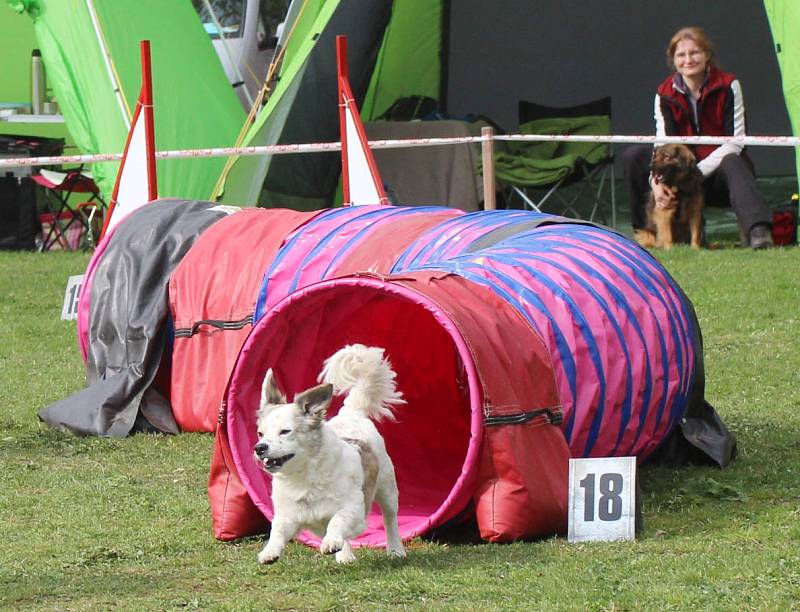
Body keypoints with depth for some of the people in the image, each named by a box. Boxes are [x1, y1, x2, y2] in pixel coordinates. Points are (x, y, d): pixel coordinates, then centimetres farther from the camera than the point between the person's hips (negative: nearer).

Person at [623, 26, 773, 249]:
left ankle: (758, 231, -58)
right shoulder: (665, 94, -3)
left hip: (720, 169, -4)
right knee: (634, 156, -15)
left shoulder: (728, 86, -10)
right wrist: (656, 181, -32)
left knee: (733, 163, -39)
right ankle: (644, 229, -6)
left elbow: (734, 144, -16)